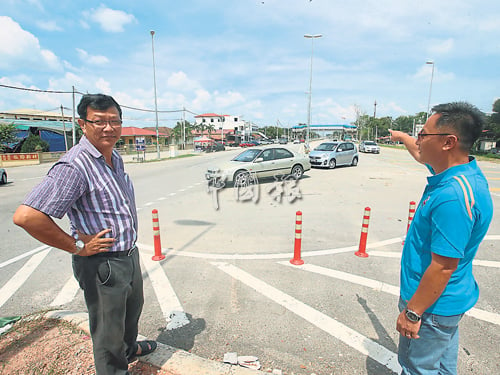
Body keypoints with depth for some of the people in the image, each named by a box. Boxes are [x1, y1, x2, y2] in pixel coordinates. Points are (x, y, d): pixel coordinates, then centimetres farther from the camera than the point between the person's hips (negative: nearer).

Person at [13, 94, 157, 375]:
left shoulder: (115, 157, 4)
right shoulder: (74, 166, -24)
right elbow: (26, 216, -32)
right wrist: (77, 246, -22)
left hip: (130, 254, 9)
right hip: (102, 264, -9)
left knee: (133, 308, 31)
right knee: (109, 331, 13)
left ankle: (129, 348, 58)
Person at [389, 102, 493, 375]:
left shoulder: (453, 197, -33)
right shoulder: (461, 171, -2)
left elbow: (443, 267, -30)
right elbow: (422, 156, 21)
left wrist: (412, 312, -21)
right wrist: (401, 136, 37)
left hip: (433, 305, -9)